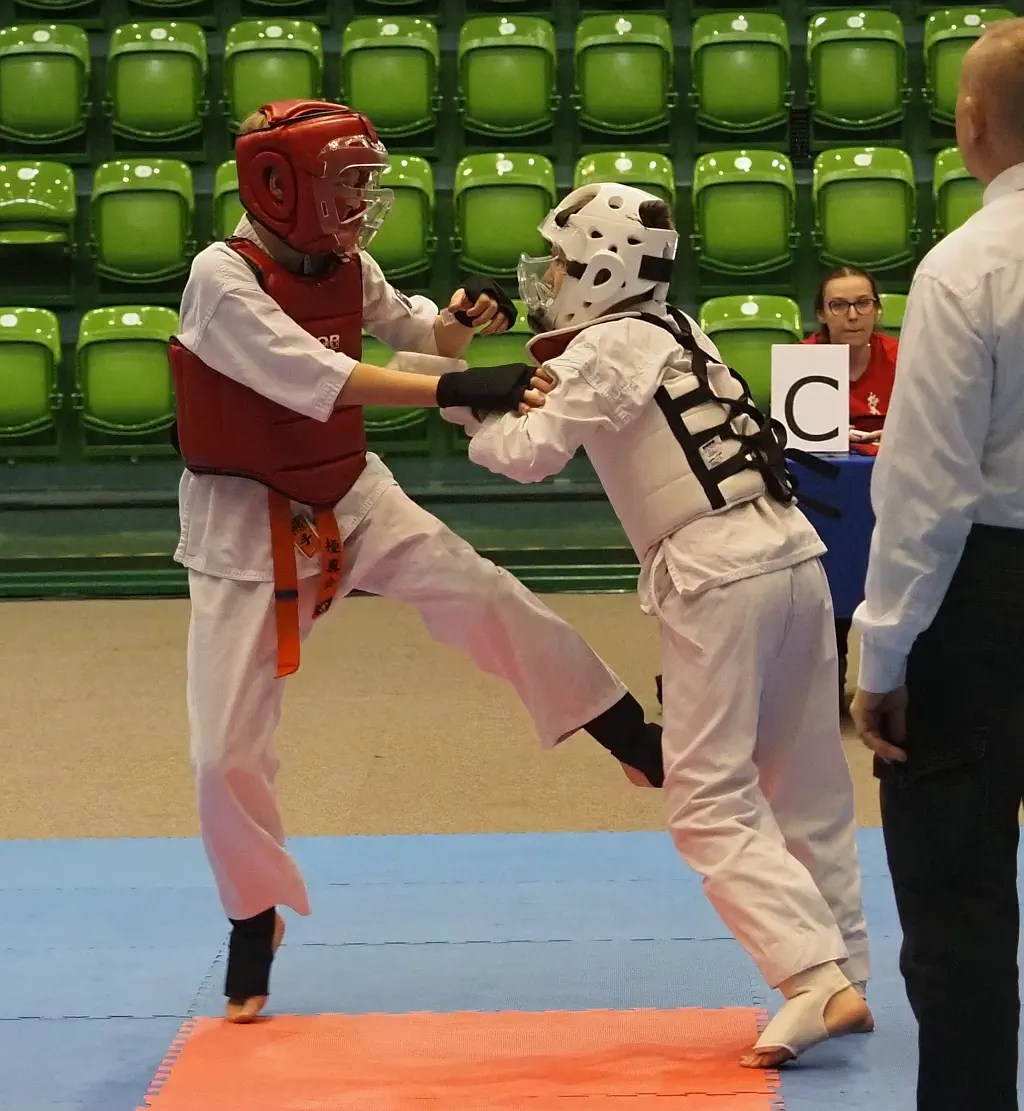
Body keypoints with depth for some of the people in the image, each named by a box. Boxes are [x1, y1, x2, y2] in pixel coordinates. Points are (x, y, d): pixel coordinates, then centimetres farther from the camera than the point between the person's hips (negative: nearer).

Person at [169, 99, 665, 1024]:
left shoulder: (344, 267, -2)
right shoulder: (221, 277, -23)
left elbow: (414, 334, 14)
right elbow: (310, 377, -36)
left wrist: (463, 319, -12)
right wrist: (457, 388, -43)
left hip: (353, 499, 5)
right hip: (247, 528, -5)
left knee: (493, 602, -6)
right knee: (229, 748, -1)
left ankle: (638, 742, 9)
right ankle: (253, 923, 21)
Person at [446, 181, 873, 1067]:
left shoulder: (605, 348, -5)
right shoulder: (674, 332, 19)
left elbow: (530, 453, -10)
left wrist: (469, 411, 7)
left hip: (717, 578, -8)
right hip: (791, 553, 8)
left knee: (710, 802, -5)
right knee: (806, 791, 15)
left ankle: (816, 980, -16)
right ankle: (843, 975, 22)